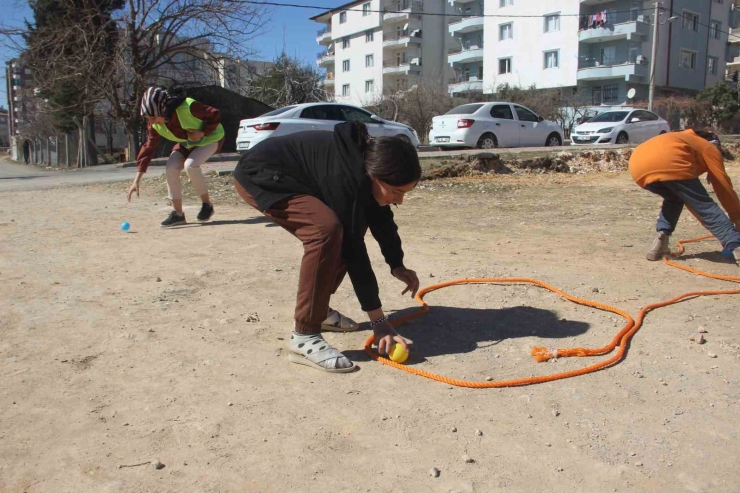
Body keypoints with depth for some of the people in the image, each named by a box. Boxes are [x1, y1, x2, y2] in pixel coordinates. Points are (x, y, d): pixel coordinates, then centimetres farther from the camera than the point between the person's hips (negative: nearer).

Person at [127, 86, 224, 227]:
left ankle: (207, 204, -11)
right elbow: (148, 148, -14)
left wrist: (202, 133, -32)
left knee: (190, 165, -30)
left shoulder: (188, 107, -35)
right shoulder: (155, 125, -17)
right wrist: (137, 180, -19)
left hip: (210, 137, -6)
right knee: (170, 168, -15)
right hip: (186, 144, 6)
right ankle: (178, 214, -4)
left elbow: (215, 115, -23)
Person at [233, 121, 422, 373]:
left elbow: (381, 219, 9)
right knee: (327, 229, -31)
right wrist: (378, 319, -24)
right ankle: (304, 337, -24)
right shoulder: (345, 177, -33)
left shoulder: (368, 162, -7)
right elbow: (353, 247, -29)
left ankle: (318, 310, 18)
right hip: (261, 176, -10)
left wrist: (397, 265, 2)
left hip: (292, 179, 10)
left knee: (347, 232, 6)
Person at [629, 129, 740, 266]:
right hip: (667, 163, -6)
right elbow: (723, 186, 25)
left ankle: (661, 241, 15)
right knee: (704, 205, 7)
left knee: (674, 198, 31)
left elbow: (688, 195, 47)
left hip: (638, 165, 6)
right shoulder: (709, 148, 29)